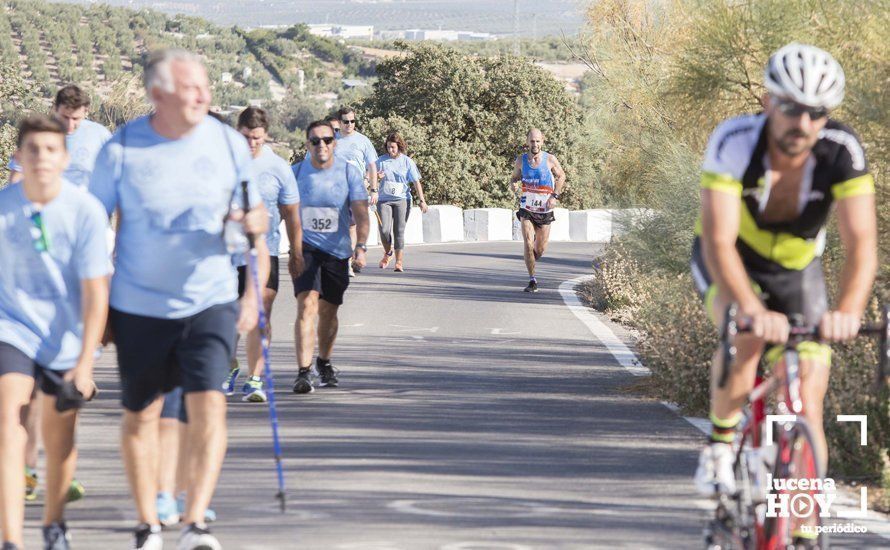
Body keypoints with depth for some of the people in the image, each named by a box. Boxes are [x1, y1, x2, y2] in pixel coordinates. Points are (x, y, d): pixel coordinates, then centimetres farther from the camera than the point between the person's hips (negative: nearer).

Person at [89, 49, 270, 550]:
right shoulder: (121, 150, -7)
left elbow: (257, 216, 8)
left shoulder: (228, 143, -2)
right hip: (139, 305, 0)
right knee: (140, 415, 8)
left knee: (209, 403, -15)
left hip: (211, 302, 0)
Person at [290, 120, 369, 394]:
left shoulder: (349, 172, -3)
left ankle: (324, 363, 36)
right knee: (307, 305, -18)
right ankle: (303, 372, -23)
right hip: (305, 247, -1)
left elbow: (361, 214, -10)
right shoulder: (296, 173, -1)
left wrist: (360, 246, -23)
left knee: (328, 311, 11)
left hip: (337, 250, 1)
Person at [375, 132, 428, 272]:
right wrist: (377, 177, -10)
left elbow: (416, 182, 5)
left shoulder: (407, 161, 4)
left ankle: (399, 262, 0)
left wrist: (422, 200, -2)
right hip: (384, 200, 1)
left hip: (401, 199, -1)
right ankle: (387, 253, 17)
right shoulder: (382, 160, 7)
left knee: (399, 231, -5)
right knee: (384, 230, -11)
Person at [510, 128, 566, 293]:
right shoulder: (521, 160, -3)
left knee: (540, 249, 5)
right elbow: (515, 177, 12)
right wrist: (514, 185, -13)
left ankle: (532, 260, 41)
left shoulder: (550, 159, -7)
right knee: (528, 243, -14)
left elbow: (561, 176, 7)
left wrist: (555, 196, -5)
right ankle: (532, 280, -5)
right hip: (526, 207, 0)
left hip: (545, 209, 0)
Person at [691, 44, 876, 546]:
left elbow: (862, 243, -35)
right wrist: (752, 309, -56)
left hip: (797, 267, 2)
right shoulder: (734, 142, -33)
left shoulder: (842, 151, -28)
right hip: (730, 260, -2)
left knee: (809, 401, -8)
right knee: (746, 334, -34)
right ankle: (720, 445, -11)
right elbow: (719, 240, -41)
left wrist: (848, 311, -53)